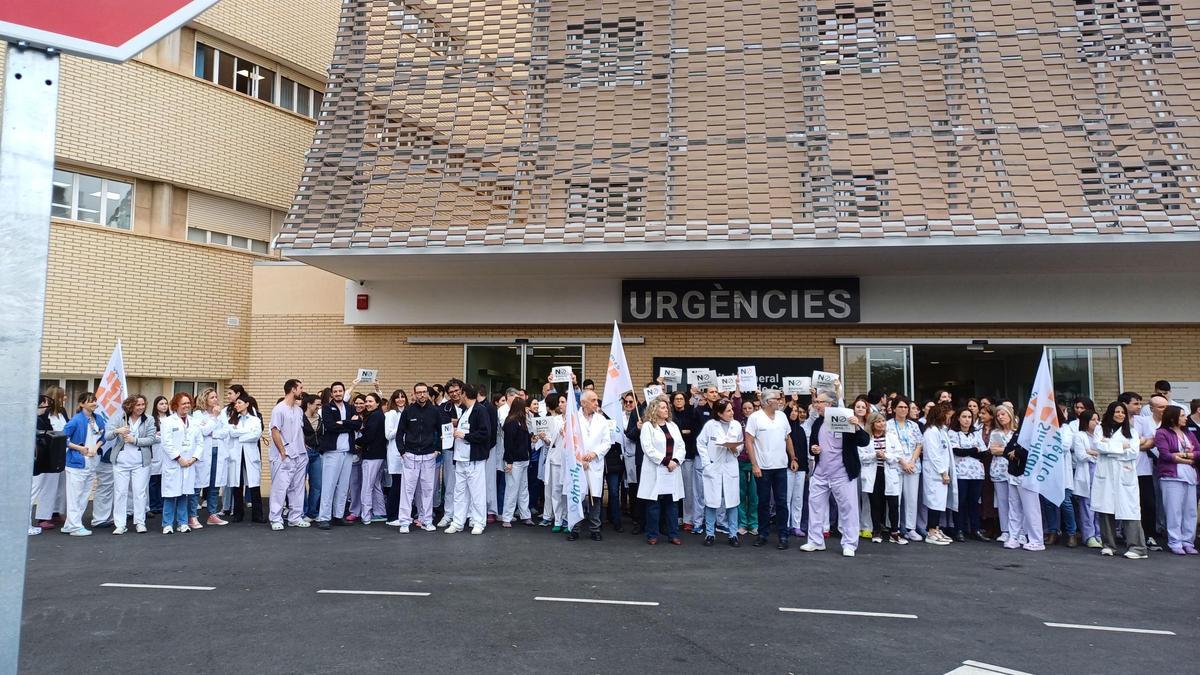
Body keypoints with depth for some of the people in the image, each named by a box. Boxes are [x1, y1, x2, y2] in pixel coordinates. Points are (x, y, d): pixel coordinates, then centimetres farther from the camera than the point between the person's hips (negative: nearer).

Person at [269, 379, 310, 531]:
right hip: (284, 457, -7)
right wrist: (283, 452, -12)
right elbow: (275, 432, -12)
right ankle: (276, 519, 2)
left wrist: (303, 447, 10)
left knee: (298, 488, 10)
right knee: (280, 488, -5)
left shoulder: (299, 410, 13)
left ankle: (295, 518, 17)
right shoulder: (279, 409, -8)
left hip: (300, 456, 7)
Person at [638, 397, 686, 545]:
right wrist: (665, 461, -15)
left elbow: (681, 446, 9)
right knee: (654, 504, 0)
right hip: (655, 471, -5)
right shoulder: (647, 426, -2)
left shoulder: (673, 426, 15)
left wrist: (675, 460, -8)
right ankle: (652, 535, 8)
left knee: (671, 503, 7)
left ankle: (673, 534, 13)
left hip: (673, 470, 5)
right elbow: (648, 448, -12)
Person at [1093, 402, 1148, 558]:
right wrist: (1122, 447, -3)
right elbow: (1100, 446, -5)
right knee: (1106, 510, -1)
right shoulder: (1101, 429, 13)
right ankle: (1108, 545, 7)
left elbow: (1134, 452, 0)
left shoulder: (1132, 432, 16)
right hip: (1106, 475, 0)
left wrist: (1110, 448, -3)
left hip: (1125, 475, 0)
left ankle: (1137, 548, -7)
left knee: (1129, 509, -7)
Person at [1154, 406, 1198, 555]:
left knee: (1190, 510, 5)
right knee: (1174, 511, -4)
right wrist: (1189, 460, -4)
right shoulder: (1162, 433, -2)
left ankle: (1188, 542, 13)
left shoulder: (1189, 433, 17)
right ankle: (1175, 543, 1)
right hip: (1171, 476, -6)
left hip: (1190, 476, 6)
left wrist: (1183, 455, -8)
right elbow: (1165, 455, -11)